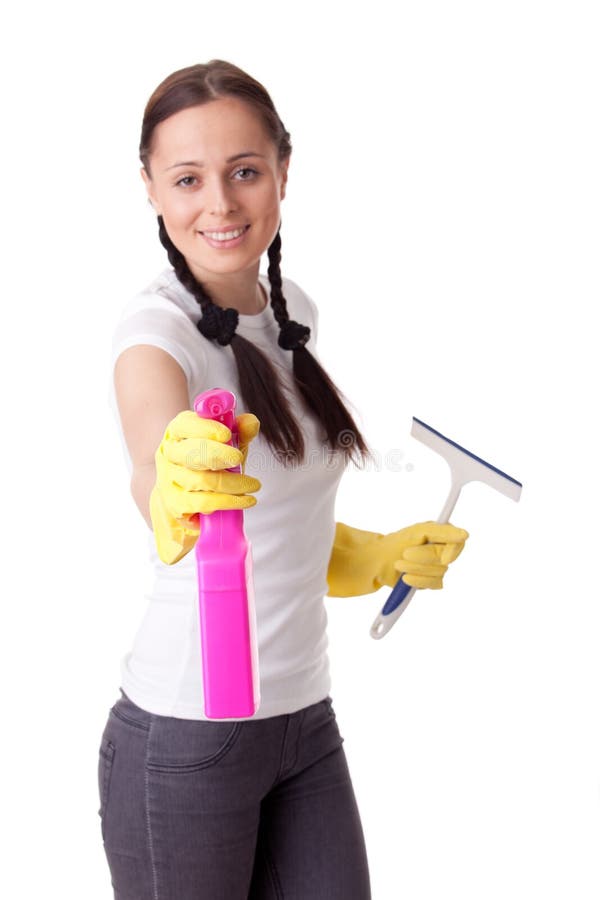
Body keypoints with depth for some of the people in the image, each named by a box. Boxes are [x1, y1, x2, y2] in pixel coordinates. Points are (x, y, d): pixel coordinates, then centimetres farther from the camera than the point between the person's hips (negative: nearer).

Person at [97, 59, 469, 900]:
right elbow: (153, 457, -39)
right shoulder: (156, 328, -15)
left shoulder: (294, 310, 6)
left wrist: (383, 554, 10)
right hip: (187, 736, -6)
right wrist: (175, 489, -59)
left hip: (307, 722, 6)